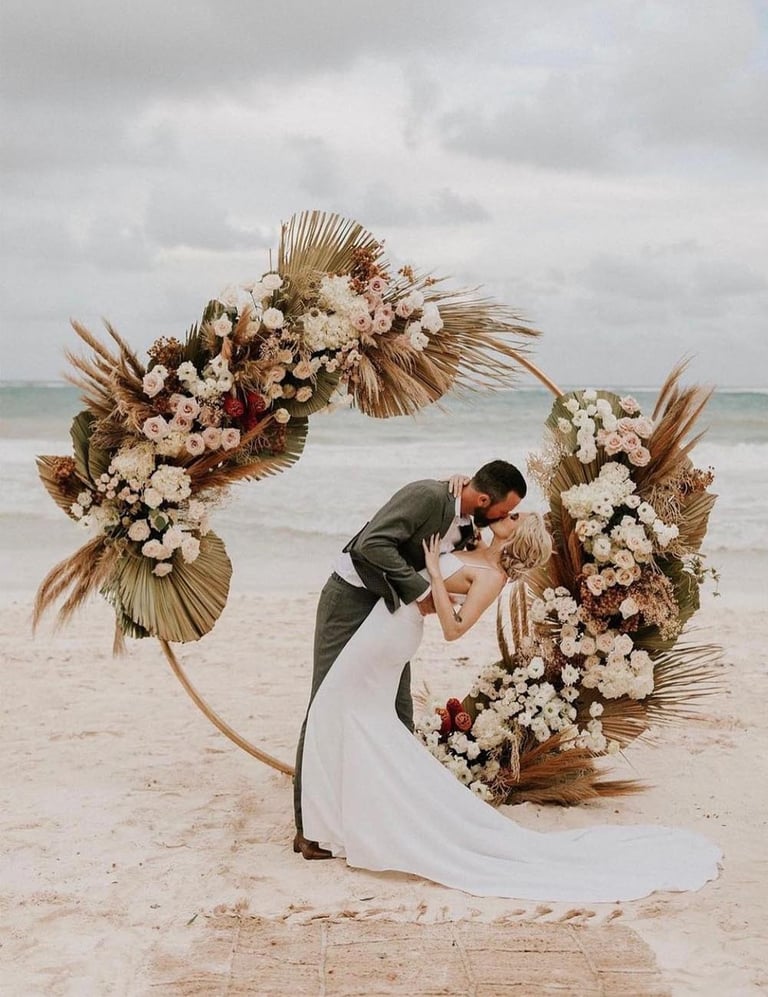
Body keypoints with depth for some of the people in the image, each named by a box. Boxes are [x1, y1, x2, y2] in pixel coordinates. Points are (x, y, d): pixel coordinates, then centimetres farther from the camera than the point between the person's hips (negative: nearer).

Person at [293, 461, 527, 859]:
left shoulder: (468, 524, 1)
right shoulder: (427, 496, -24)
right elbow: (373, 543, -32)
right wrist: (420, 590, -28)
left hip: (392, 608, 8)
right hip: (351, 599, -8)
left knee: (397, 711, 8)